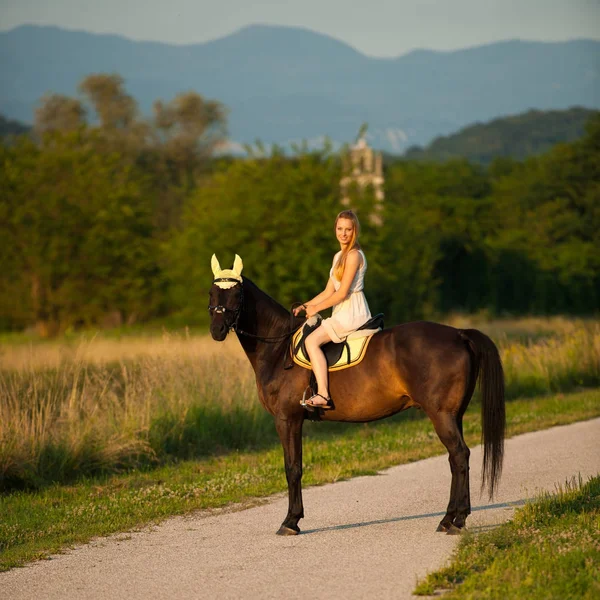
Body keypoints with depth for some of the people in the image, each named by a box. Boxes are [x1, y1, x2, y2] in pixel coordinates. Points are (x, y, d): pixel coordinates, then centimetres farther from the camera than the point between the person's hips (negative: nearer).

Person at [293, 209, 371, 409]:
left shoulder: (354, 255, -13)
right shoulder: (339, 257, 17)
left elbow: (342, 293, -16)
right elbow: (328, 292, 18)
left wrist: (317, 308, -8)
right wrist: (305, 306, 8)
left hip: (353, 312, -10)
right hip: (342, 313, 10)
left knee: (312, 340, -22)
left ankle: (323, 394, -30)